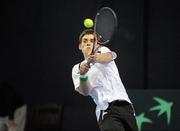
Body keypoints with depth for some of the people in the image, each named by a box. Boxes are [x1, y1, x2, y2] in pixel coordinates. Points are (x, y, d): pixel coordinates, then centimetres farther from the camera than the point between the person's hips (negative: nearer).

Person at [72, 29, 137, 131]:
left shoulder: (103, 51, 17)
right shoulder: (77, 69, 13)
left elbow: (110, 56, -10)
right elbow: (85, 92, -4)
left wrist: (96, 57, -33)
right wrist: (82, 75, -26)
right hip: (106, 112, -3)